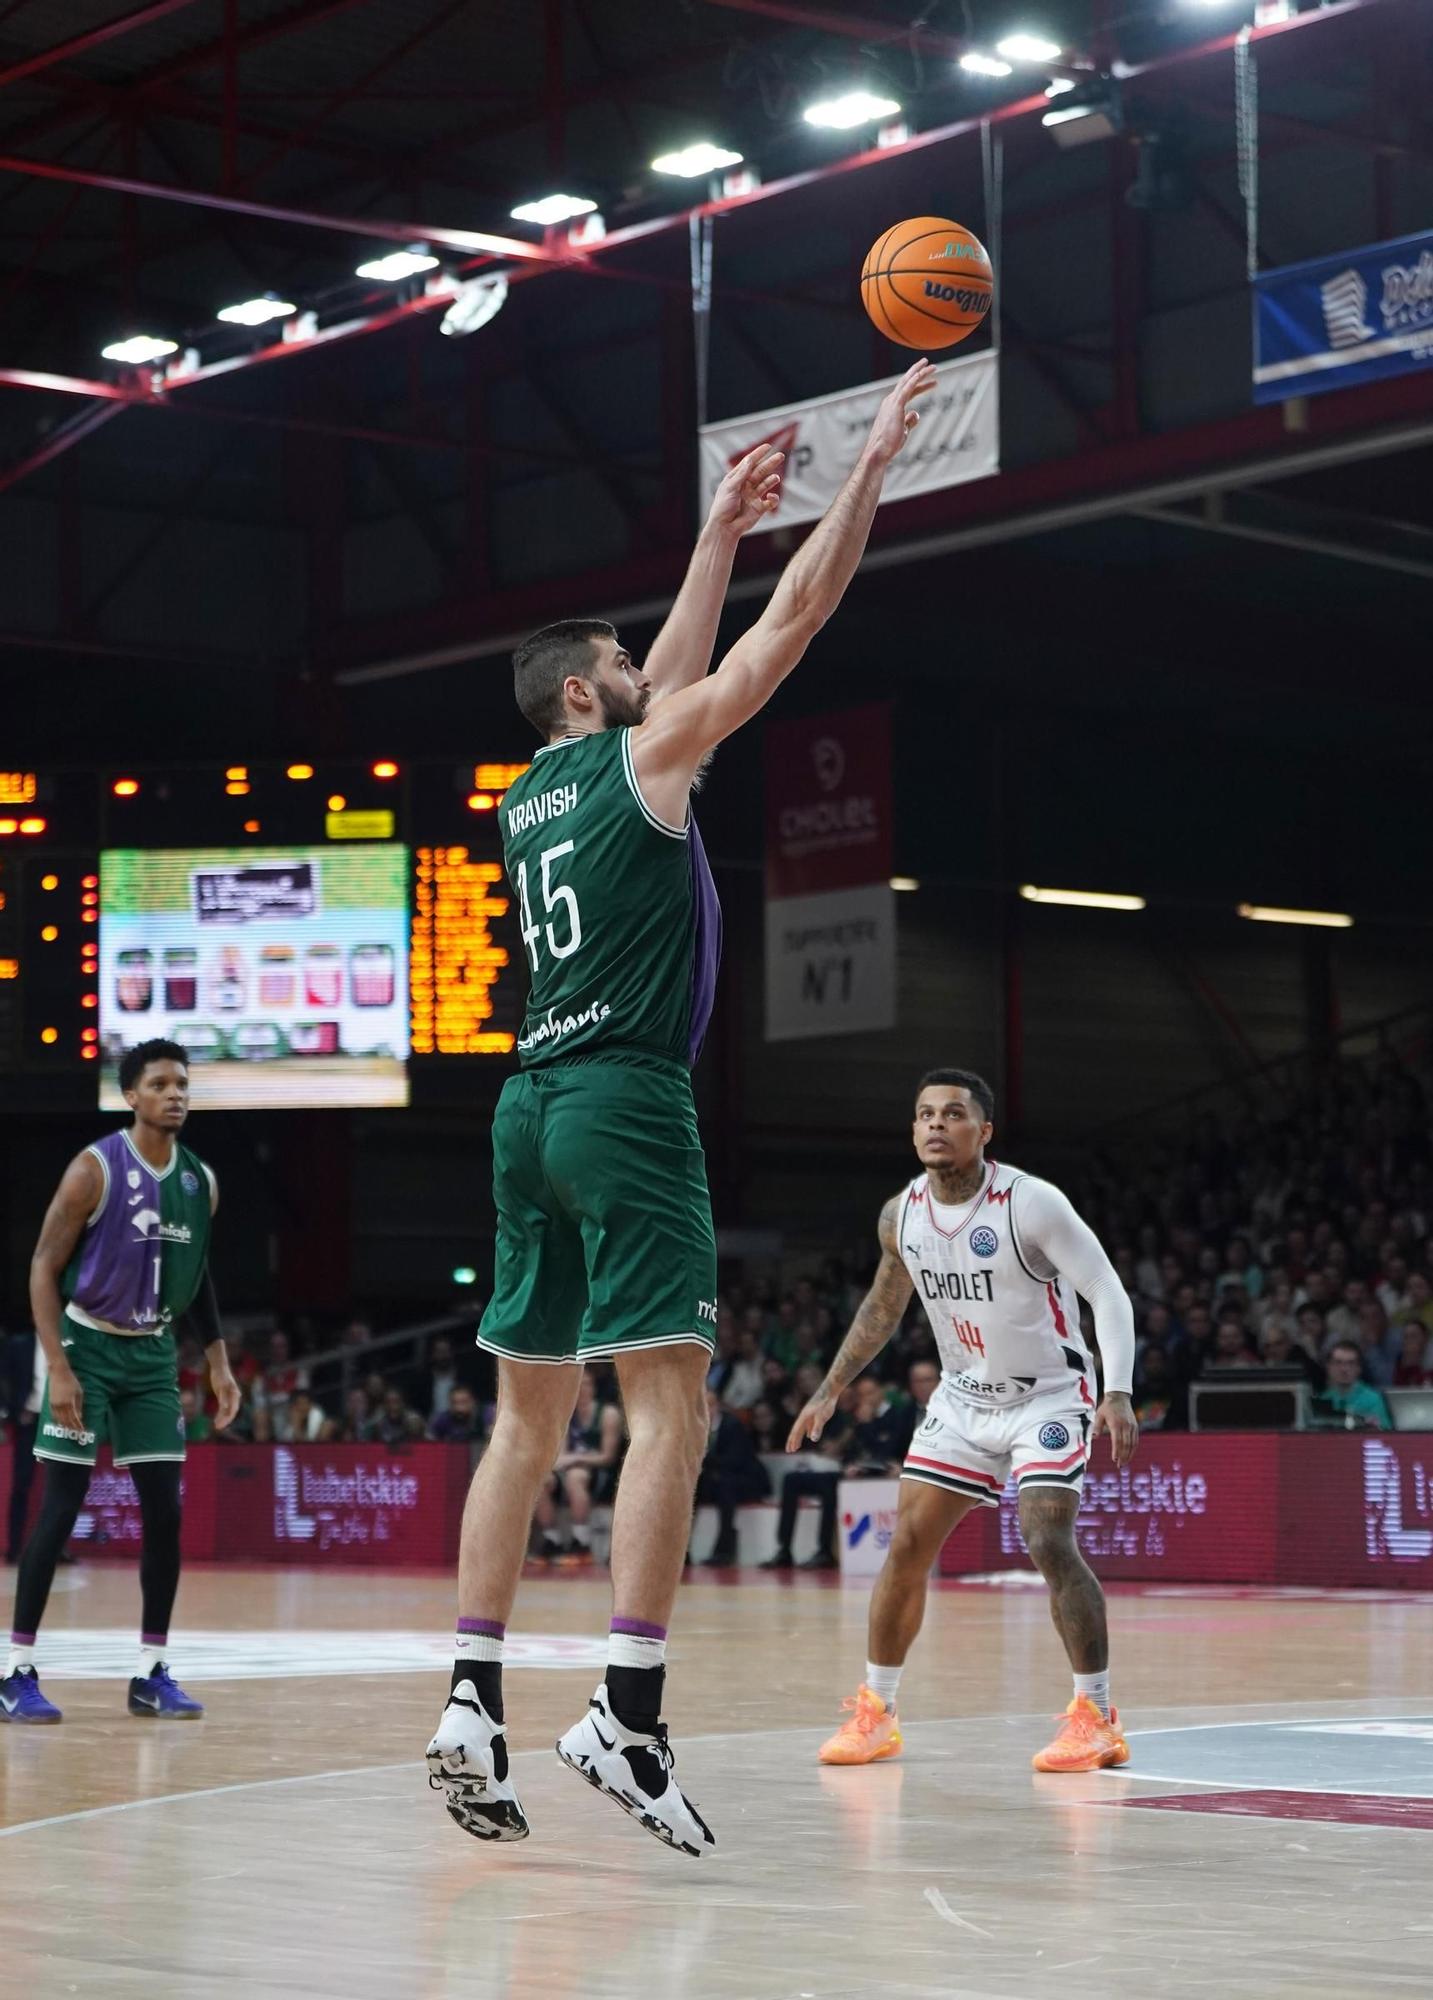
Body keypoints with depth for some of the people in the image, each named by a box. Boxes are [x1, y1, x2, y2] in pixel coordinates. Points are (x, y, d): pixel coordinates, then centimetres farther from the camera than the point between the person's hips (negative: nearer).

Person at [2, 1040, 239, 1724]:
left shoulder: (200, 1181, 5)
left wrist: (218, 1361, 12)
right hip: (89, 1346, -5)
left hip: (154, 1355, 5)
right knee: (61, 1509, -7)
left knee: (164, 1512, 0)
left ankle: (152, 1673, 8)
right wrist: (58, 1368, -19)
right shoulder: (95, 1169, -12)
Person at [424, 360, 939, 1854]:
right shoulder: (644, 757, 0)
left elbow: (677, 673, 33)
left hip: (531, 1107, 8)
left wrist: (721, 529, 38)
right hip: (627, 1098, -8)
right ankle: (626, 1714, -19)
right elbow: (794, 621, 1)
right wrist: (871, 464, 8)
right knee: (671, 1403, -10)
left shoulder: (528, 798, 19)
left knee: (529, 1412, 8)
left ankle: (471, 1701, 1)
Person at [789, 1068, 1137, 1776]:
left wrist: (1118, 1393, -32)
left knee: (1049, 1543, -21)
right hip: (963, 1398, 6)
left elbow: (1108, 1292, -20)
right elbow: (883, 1305, 15)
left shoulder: (1031, 1203, -22)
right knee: (907, 1545, 0)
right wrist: (830, 1390, 15)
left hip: (1049, 1398, -6)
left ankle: (1097, 1718, -12)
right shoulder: (901, 1215, -4)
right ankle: (875, 1711, 12)